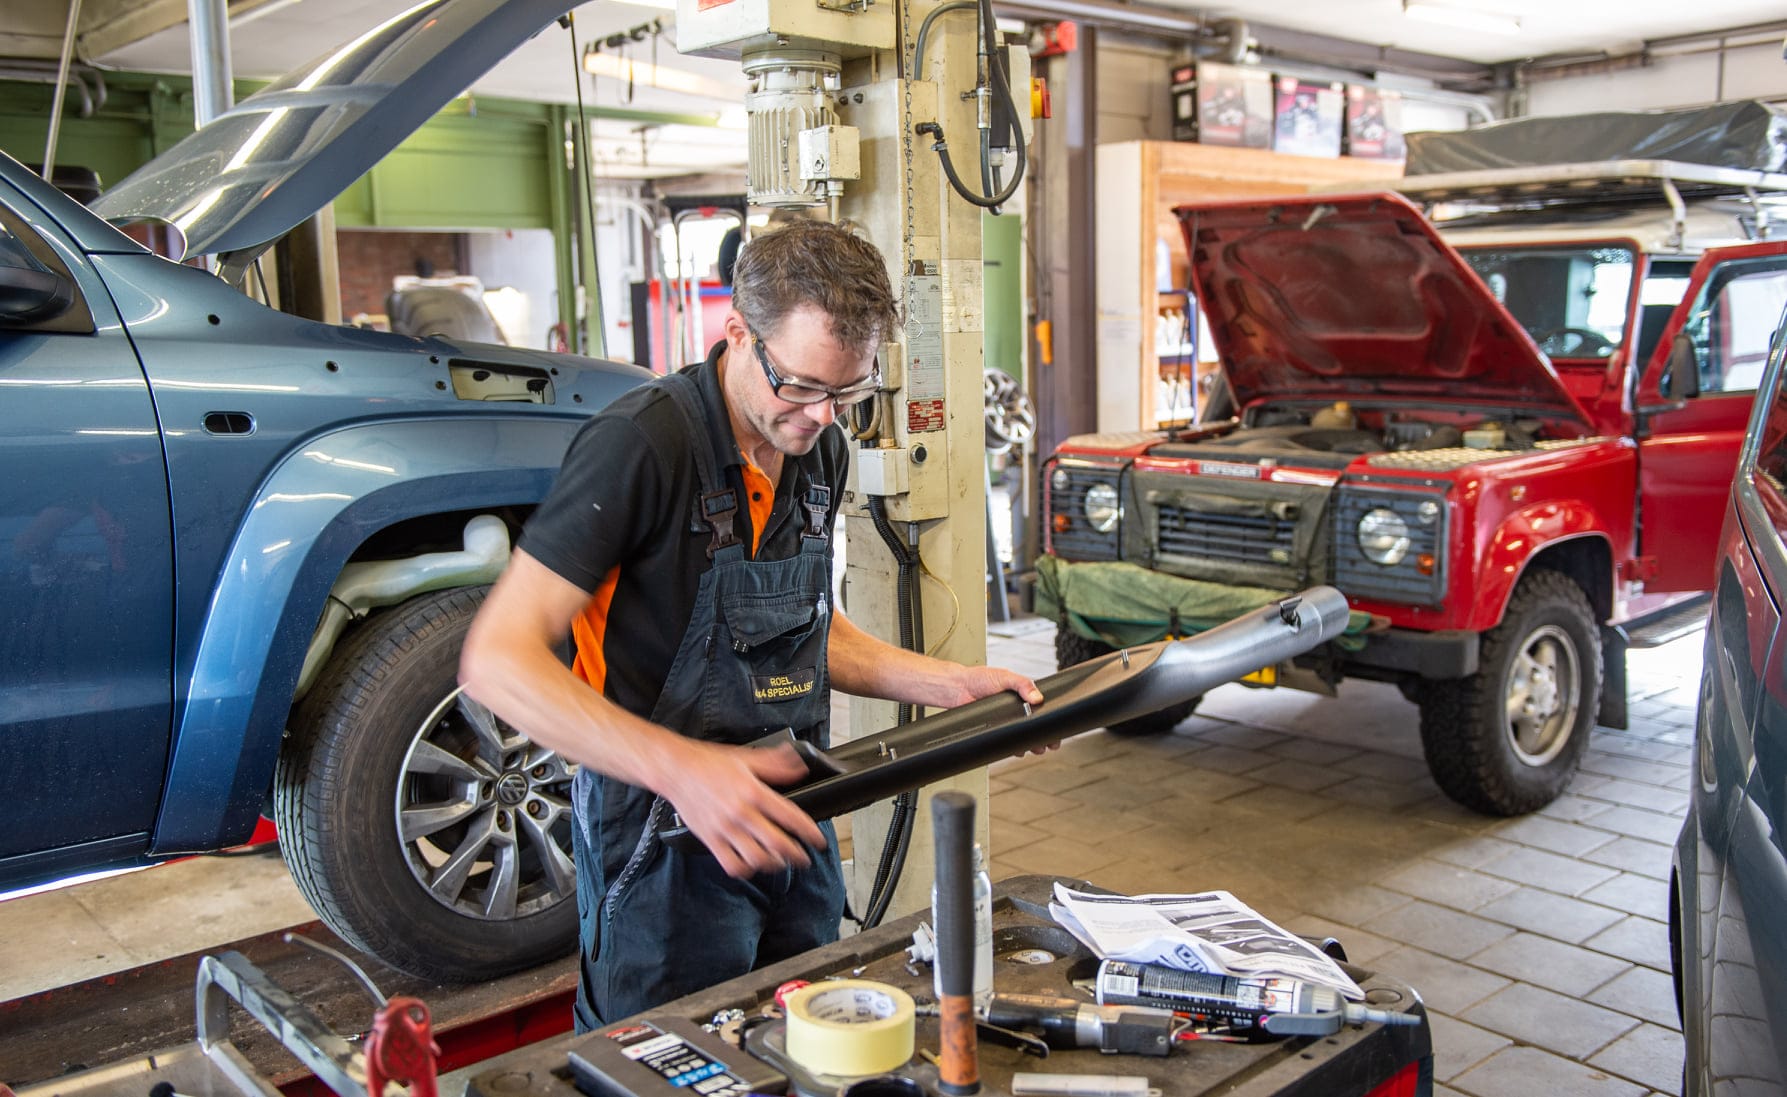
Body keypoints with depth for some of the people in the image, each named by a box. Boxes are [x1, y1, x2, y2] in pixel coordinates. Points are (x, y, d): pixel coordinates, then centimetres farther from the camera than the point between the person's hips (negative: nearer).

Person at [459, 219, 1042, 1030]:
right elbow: (497, 659, -25)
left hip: (788, 825, 7)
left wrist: (948, 683, 5)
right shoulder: (640, 444, -21)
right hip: (666, 840, -7)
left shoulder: (821, 452, 4)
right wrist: (680, 767, -36)